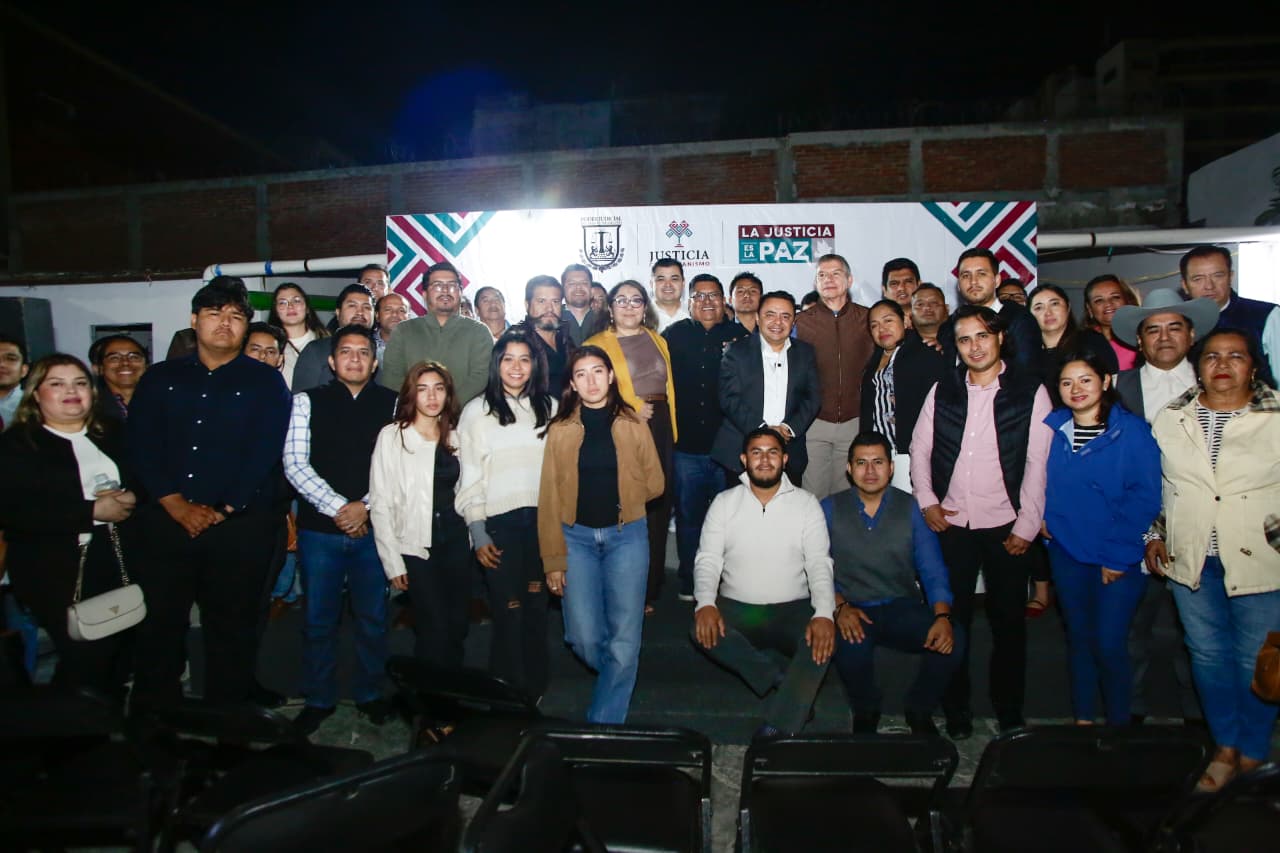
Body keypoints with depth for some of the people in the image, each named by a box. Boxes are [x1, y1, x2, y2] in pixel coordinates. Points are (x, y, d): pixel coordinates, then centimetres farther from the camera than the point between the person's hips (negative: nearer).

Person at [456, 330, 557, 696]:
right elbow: (469, 477, 0)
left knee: (536, 605, 8)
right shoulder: (477, 411, 2)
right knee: (508, 609, 0)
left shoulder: (549, 408, 9)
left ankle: (535, 687, 24)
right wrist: (477, 533, -5)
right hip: (499, 521, -2)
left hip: (543, 519, 2)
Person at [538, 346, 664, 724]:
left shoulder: (632, 424, 1)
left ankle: (603, 724, 15)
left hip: (626, 535, 0)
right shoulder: (560, 429, 1)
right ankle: (618, 679, 31)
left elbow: (655, 483, 7)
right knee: (583, 638, -2)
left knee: (624, 639, -2)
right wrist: (553, 559, -4)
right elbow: (549, 497, -1)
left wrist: (620, 498, 4)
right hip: (576, 537, 1)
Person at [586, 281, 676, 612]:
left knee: (658, 506, 5)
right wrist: (632, 408, -14)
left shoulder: (658, 341, 19)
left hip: (660, 427, 5)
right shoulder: (597, 344, 3)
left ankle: (650, 590, 17)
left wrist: (672, 429, 11)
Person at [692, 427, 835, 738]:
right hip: (736, 610, 1)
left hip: (792, 609, 0)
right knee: (703, 630, -30)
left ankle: (777, 729, -27)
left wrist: (824, 614, -25)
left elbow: (819, 564, -6)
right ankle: (786, 681, -16)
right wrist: (705, 603, -23)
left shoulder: (806, 503, 2)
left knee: (822, 640, -32)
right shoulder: (724, 502, 4)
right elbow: (708, 560, -2)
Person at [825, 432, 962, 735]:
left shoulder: (912, 509, 6)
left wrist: (942, 616, -17)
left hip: (903, 609, 2)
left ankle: (919, 711, 4)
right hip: (853, 611, -1)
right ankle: (865, 713, -1)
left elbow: (933, 571, 1)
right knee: (851, 642, -36)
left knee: (952, 638, -27)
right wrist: (840, 606, -19)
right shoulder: (830, 509, 4)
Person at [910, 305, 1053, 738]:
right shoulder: (943, 391, 5)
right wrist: (926, 500, -1)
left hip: (1006, 525, -2)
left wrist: (1026, 525, -8)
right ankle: (955, 710, 22)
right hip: (951, 524, 2)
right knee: (952, 619, 7)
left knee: (1008, 622, 8)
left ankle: (1009, 713, 25)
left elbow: (1038, 462, -5)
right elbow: (920, 448, 10)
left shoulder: (1030, 392, -3)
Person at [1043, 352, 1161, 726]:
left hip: (1119, 559, -4)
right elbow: (1038, 482, 14)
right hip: (1067, 553, 4)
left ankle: (1119, 726, 18)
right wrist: (1041, 517, -3)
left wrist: (1117, 554, -13)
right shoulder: (1051, 428, 3)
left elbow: (1146, 498, -11)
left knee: (1109, 644, -3)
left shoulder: (1132, 430, -9)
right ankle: (1082, 719, 28)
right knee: (1078, 639, 13)